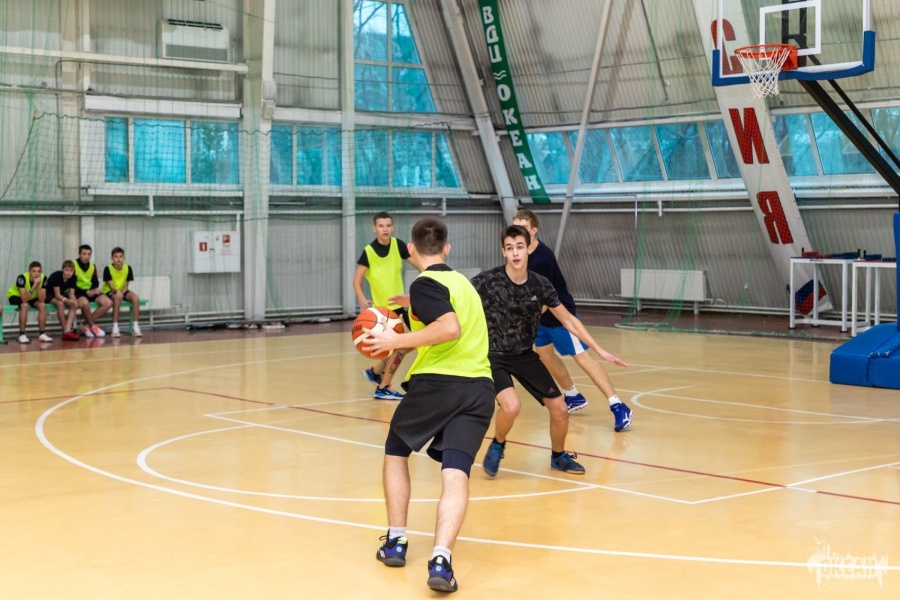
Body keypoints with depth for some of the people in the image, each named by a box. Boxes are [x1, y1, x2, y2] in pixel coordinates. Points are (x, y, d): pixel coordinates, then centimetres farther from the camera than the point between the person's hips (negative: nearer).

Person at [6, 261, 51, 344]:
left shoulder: (43, 278, -23)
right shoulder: (22, 278, -34)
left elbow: (42, 300, -27)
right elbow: (24, 300, -40)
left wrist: (38, 286, -39)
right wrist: (34, 286, -47)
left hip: (31, 297, 4)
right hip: (15, 295, -4)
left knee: (42, 305, -24)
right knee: (25, 305, -35)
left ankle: (42, 334, -14)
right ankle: (22, 335, -27)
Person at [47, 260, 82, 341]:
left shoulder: (73, 277, -11)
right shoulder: (56, 276, -28)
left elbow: (72, 294, -12)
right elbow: (57, 295, -29)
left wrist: (75, 301, -36)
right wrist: (68, 300, -46)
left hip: (62, 294, 6)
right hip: (50, 295, -5)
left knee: (74, 305, -23)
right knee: (60, 303, -37)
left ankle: (67, 331, -30)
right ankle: (65, 330, -27)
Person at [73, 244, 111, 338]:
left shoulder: (92, 267, 9)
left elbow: (95, 282, 8)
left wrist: (94, 289, -17)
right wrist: (86, 292, -22)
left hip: (90, 291, 7)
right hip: (78, 292, -7)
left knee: (108, 303, -13)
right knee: (85, 303, -40)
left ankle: (86, 324, -6)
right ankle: (92, 326, -12)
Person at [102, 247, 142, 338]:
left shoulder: (128, 268, -6)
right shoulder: (108, 269, -15)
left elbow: (126, 286, -3)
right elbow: (111, 286, -19)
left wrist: (121, 293, -23)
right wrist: (117, 291, -40)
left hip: (122, 291, 4)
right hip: (109, 292, -4)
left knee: (136, 298, -25)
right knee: (117, 298, -38)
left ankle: (135, 327, -22)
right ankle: (115, 328, -35)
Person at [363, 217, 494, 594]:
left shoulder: (425, 283, -4)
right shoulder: (460, 281, 21)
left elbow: (450, 329, -20)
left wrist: (398, 340, -15)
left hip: (436, 382, -5)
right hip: (479, 386, 5)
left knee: (395, 452, 20)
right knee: (455, 473, -7)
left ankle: (396, 541, 18)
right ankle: (441, 560, -26)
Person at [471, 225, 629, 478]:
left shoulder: (540, 285, -8)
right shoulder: (486, 281, -20)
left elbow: (568, 320, 3)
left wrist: (600, 350, 2)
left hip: (525, 355, 4)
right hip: (493, 356, -4)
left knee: (559, 409, 2)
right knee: (511, 406, -29)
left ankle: (558, 456, 32)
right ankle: (497, 446, 5)